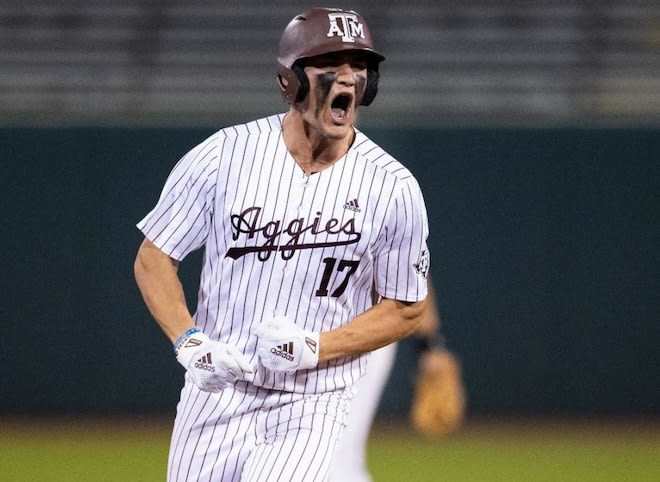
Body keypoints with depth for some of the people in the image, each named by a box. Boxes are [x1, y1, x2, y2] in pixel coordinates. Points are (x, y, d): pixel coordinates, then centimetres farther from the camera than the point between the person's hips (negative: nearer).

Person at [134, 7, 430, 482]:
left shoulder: (394, 188, -7)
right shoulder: (226, 154, -6)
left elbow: (405, 310, 2)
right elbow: (154, 259, 2)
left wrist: (315, 348, -13)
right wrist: (190, 342, -14)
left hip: (310, 410, -2)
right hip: (216, 392, 2)